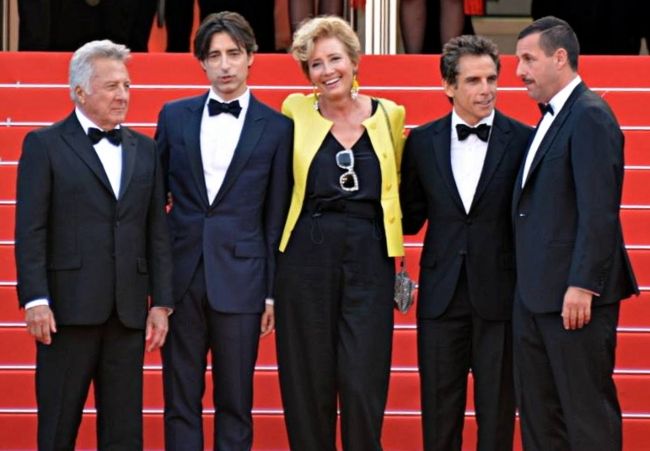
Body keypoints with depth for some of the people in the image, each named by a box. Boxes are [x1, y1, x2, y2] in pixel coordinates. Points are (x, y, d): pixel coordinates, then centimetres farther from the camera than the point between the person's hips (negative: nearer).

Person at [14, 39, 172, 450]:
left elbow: (157, 232, 12)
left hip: (128, 309, 4)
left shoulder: (145, 150, 14)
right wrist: (36, 300, -13)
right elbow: (30, 230, -5)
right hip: (68, 308, -4)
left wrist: (161, 303, 5)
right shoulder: (45, 145, 1)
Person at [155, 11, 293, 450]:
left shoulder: (276, 128, 1)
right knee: (180, 400, 6)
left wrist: (273, 292, -1)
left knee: (235, 401, 4)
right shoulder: (175, 117, 7)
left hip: (239, 279, -2)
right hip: (180, 277, 2)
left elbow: (277, 216, 2)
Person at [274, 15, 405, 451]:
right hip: (308, 255, 0)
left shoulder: (390, 115, 7)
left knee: (364, 383, -6)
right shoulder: (296, 111, 4)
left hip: (370, 257, 0)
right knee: (308, 382, 3)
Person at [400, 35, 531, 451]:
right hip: (442, 294, 2)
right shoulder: (422, 142, 6)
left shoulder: (522, 141, -2)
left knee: (497, 410, 5)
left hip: (499, 295, -2)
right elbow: (410, 218, 11)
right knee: (439, 412, 7)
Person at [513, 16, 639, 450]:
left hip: (574, 295, -10)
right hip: (535, 295, 10)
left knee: (587, 411, -3)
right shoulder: (552, 118, 16)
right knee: (538, 412, 12)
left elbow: (599, 211, -20)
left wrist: (582, 286, -23)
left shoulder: (590, 116, -13)